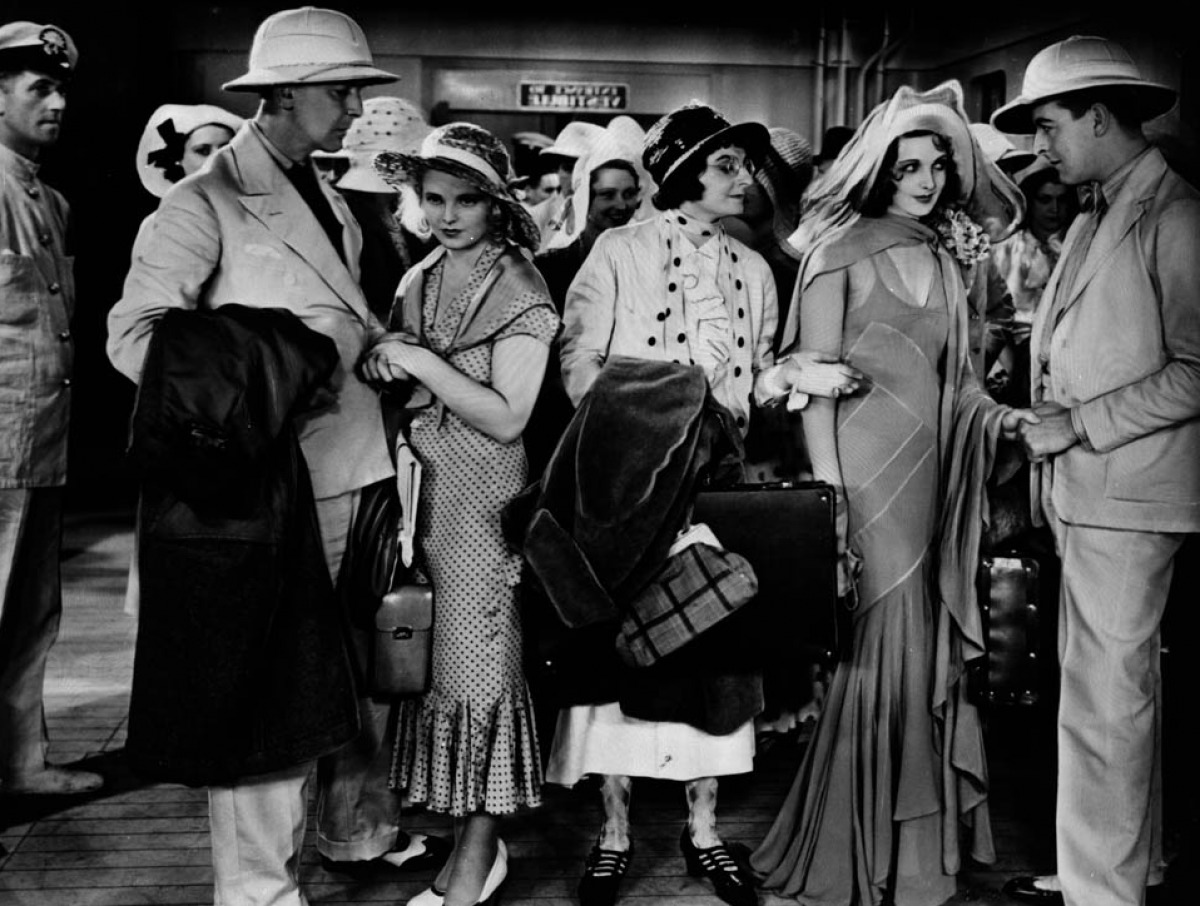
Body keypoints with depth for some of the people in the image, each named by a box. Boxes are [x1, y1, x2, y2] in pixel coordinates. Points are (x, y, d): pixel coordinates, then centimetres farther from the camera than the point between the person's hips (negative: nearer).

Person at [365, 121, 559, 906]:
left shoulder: (520, 291, -6)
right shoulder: (418, 281, 13)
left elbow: (507, 416, -14)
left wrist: (421, 361, -15)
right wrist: (384, 368, -5)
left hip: (483, 500, -6)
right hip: (416, 487, 6)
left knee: (478, 663, -2)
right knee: (427, 658, 7)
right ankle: (451, 823, 20)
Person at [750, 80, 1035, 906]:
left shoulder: (946, 256, 14)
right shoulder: (842, 250, -4)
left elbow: (954, 375, 15)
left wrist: (998, 414, -5)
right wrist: (829, 494, -15)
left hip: (931, 468, 6)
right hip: (864, 468, -6)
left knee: (924, 645, 10)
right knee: (878, 648, -3)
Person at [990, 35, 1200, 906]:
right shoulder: (1093, 221, 16)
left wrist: (1078, 425, -16)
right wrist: (1034, 420, 9)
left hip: (1130, 495, -9)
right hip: (1089, 490, 9)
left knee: (1103, 699, -5)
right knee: (1115, 684, 17)